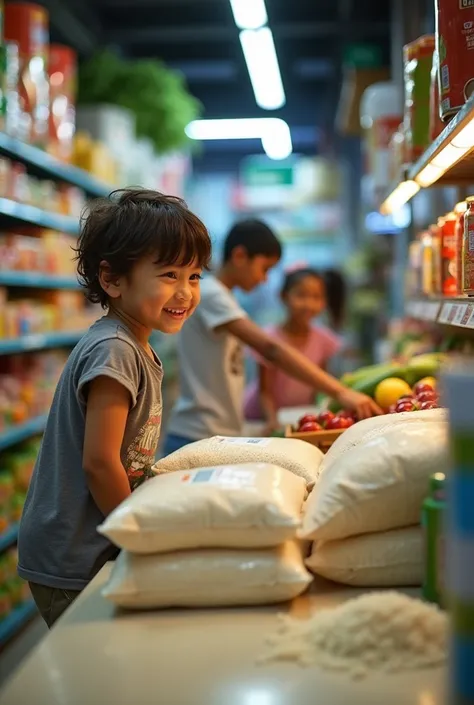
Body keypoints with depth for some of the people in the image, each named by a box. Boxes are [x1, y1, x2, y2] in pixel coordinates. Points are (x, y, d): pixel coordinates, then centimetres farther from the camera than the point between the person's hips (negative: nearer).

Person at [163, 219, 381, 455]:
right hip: (199, 439, -9)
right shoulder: (210, 295, -16)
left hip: (222, 436, 9)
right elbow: (271, 350, -28)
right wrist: (341, 392, -32)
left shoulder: (221, 296, 15)